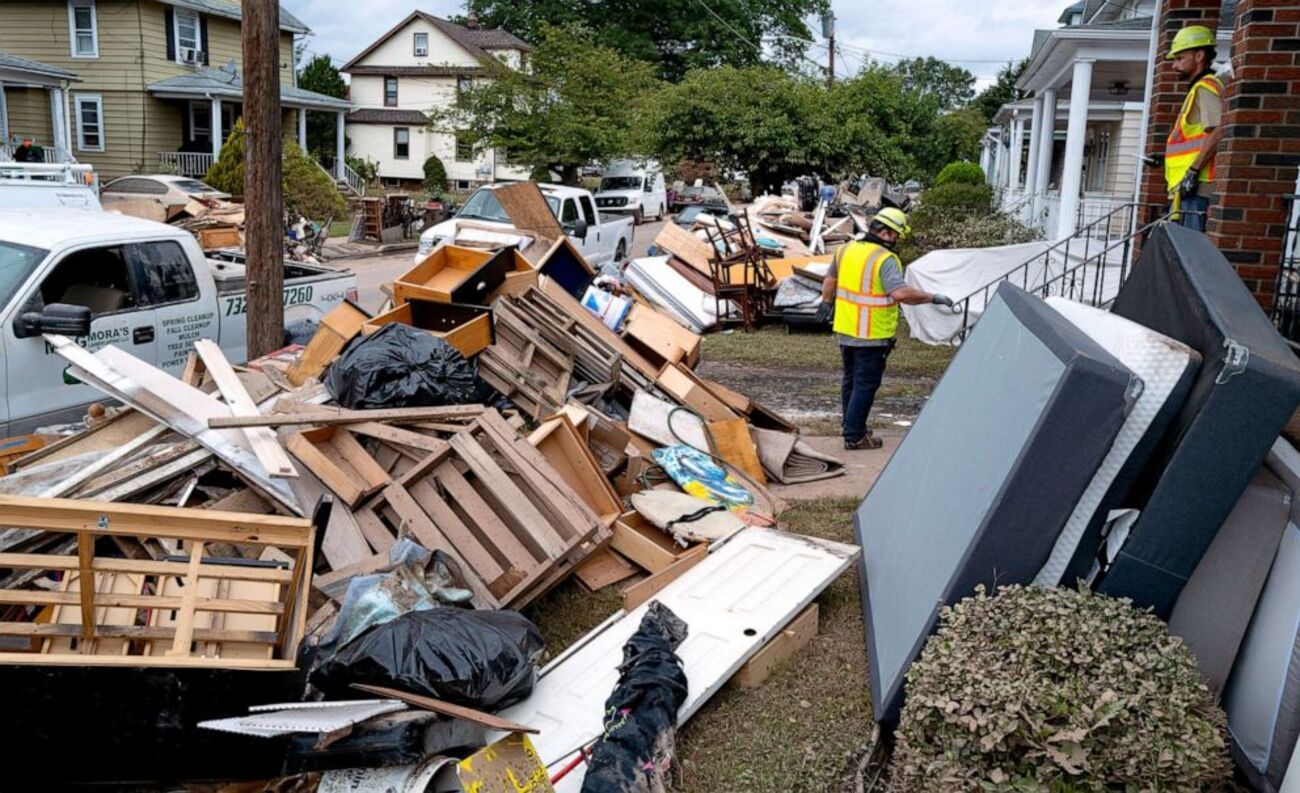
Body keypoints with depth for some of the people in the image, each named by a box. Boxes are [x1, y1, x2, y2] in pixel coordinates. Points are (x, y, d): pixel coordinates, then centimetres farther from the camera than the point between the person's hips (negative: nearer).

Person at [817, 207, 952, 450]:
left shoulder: (846, 250, 6)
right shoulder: (885, 259, -18)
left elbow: (830, 279, 20)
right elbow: (901, 293, -30)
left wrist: (826, 303, 36)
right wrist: (933, 298, -20)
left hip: (845, 331, 8)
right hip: (872, 336, -8)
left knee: (850, 380, 20)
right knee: (865, 384, 2)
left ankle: (852, 428, 32)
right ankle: (854, 436, 6)